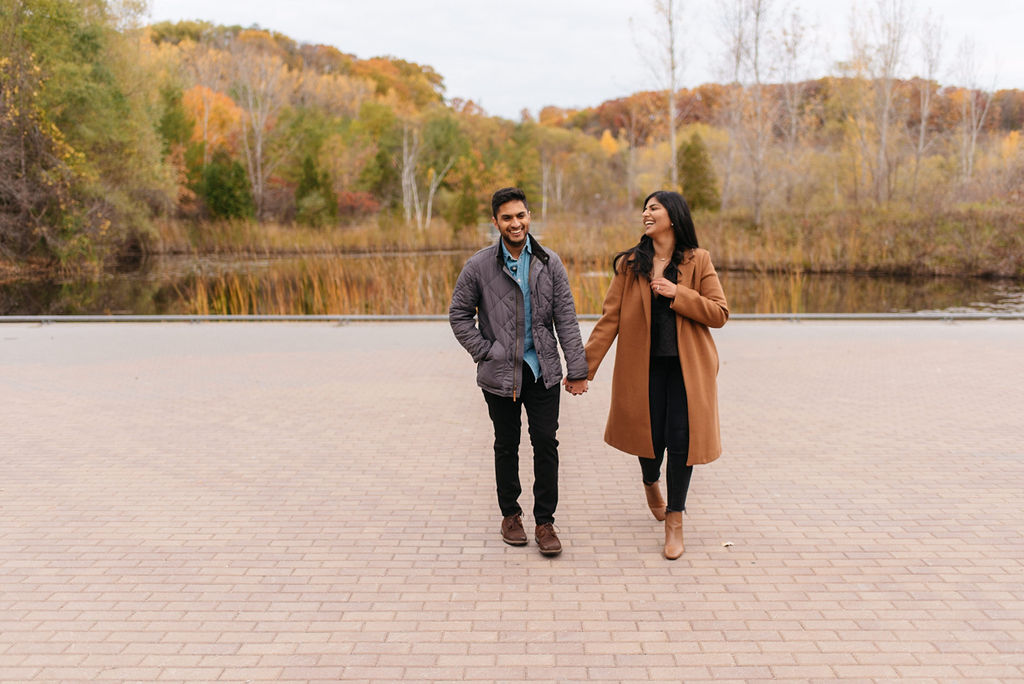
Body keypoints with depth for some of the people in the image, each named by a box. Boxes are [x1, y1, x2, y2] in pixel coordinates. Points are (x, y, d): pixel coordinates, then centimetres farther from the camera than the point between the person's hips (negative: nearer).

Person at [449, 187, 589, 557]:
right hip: (500, 373, -1)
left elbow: (565, 318, 2)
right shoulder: (479, 266, -4)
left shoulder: (549, 263, 1)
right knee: (507, 446, 10)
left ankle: (545, 522, 12)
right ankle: (510, 514, 27)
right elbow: (459, 315, 4)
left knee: (546, 444, 1)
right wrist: (485, 351, -5)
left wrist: (577, 369, 0)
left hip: (542, 371, 1)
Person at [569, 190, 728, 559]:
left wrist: (677, 293, -14)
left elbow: (719, 314, -3)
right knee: (651, 437, 6)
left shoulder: (698, 261, 2)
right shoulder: (629, 264, 3)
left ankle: (674, 521, 11)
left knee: (681, 439, -4)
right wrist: (585, 365, -6)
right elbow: (610, 318, 0)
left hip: (686, 367, -1)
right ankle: (650, 483, 42)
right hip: (645, 366, 1)